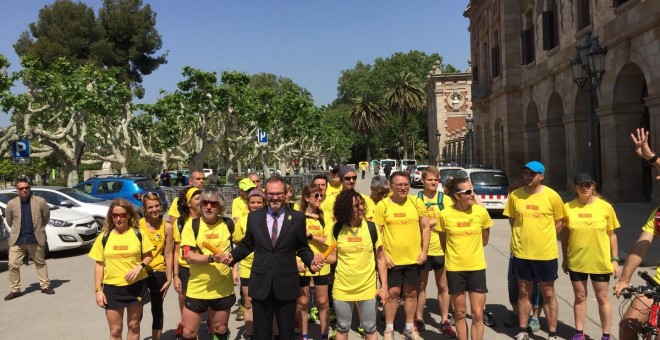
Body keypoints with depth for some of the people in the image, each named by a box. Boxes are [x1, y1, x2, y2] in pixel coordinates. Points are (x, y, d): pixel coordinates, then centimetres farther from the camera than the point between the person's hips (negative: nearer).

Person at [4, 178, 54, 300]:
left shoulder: (40, 202, -9)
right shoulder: (11, 204, -5)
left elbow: (46, 217, 5)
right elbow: (9, 220, 11)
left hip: (35, 239, -1)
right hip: (17, 240, 1)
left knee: (40, 263, 13)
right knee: (13, 265, 1)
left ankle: (45, 286, 24)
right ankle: (15, 290, 14)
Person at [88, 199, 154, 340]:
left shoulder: (138, 234, -4)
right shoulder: (104, 237, -1)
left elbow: (148, 256, 3)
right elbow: (99, 265, 3)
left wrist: (140, 266, -18)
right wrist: (98, 290, -2)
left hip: (136, 286, -1)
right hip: (112, 288, 1)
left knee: (134, 326, 15)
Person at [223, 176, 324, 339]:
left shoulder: (297, 217, -1)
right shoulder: (254, 216, 3)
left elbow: (302, 247, 3)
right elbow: (247, 244, 10)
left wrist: (311, 261, -15)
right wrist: (232, 255, -7)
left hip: (286, 285, -1)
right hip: (260, 284, 1)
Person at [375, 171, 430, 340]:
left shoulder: (417, 203, 0)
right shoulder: (383, 205, -6)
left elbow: (425, 227, 4)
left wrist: (424, 251, -2)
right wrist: (383, 255, -10)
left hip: (413, 258, 2)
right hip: (391, 259, -2)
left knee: (411, 293, 13)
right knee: (392, 293, 7)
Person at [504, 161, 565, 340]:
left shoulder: (552, 196, -8)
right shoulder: (515, 195, -3)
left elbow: (559, 222, 1)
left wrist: (543, 238, 1)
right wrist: (523, 237, 3)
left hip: (546, 253, -2)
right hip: (521, 252, 2)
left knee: (548, 294, 10)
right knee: (523, 292, 14)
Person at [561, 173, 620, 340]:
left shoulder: (605, 207, -6)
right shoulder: (568, 207, -5)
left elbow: (612, 235, 0)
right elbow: (565, 234, 4)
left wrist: (615, 259, -1)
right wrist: (564, 258, 6)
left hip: (600, 262, -1)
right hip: (576, 262, 1)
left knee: (602, 298, 10)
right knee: (580, 297, 13)